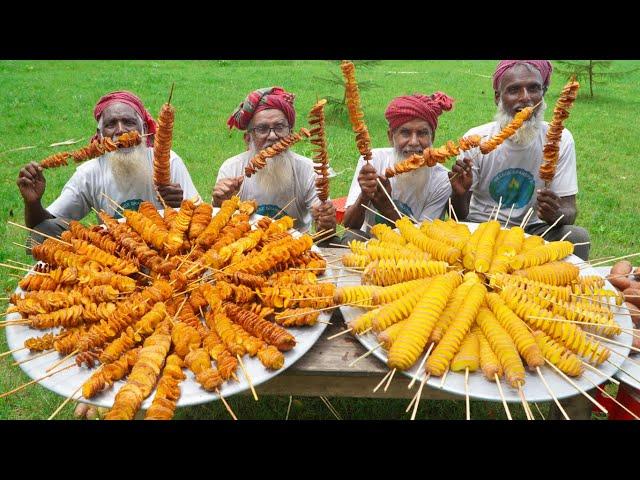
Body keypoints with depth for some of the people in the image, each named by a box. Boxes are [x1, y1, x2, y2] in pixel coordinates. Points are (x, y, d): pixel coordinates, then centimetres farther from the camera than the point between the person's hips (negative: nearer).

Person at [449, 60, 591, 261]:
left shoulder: (560, 140, -8)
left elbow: (570, 210, -8)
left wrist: (555, 214, -33)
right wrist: (459, 194, -31)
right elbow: (459, 216, -7)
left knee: (578, 236, -25)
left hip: (533, 229, 1)